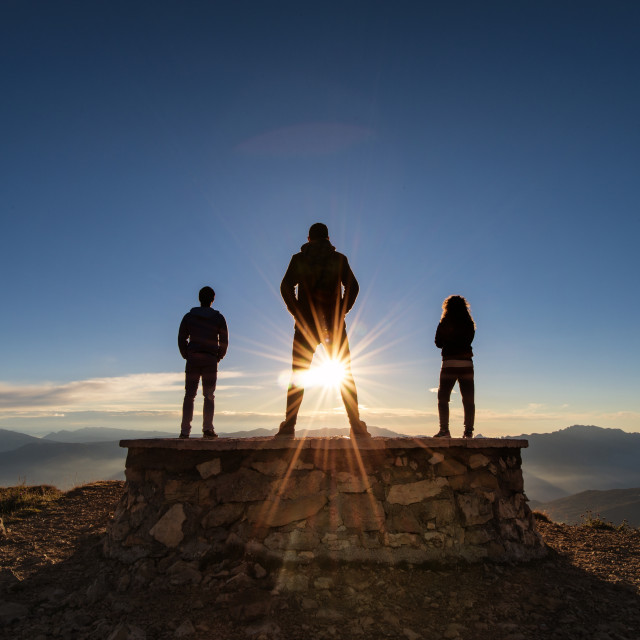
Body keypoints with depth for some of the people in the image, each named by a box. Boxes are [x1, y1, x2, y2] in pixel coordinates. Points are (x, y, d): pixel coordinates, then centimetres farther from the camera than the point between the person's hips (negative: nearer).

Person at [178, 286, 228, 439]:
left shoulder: (189, 316, 8)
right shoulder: (218, 318, 6)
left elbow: (181, 339, 6)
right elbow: (224, 341, 2)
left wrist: (186, 356, 12)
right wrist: (218, 357, 10)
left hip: (193, 359, 1)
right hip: (211, 360, -1)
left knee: (189, 395, 1)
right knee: (209, 396, 1)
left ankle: (185, 431, -4)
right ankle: (207, 429, -9)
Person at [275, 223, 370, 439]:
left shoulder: (298, 259, 9)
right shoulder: (339, 259, 9)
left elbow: (286, 287, -3)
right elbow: (353, 287, -3)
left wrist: (297, 314, -3)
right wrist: (340, 314, -1)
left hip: (306, 323, 0)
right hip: (334, 323, 0)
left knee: (297, 375, 4)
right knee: (345, 374, 5)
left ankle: (288, 426, -3)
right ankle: (356, 426, 0)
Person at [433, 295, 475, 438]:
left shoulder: (445, 323, -1)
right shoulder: (469, 324, 5)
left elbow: (438, 343, 5)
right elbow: (468, 340, 13)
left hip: (449, 363, -2)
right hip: (467, 364, 3)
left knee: (443, 398, 4)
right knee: (468, 399, 8)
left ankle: (444, 429, -5)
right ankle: (468, 430, 4)